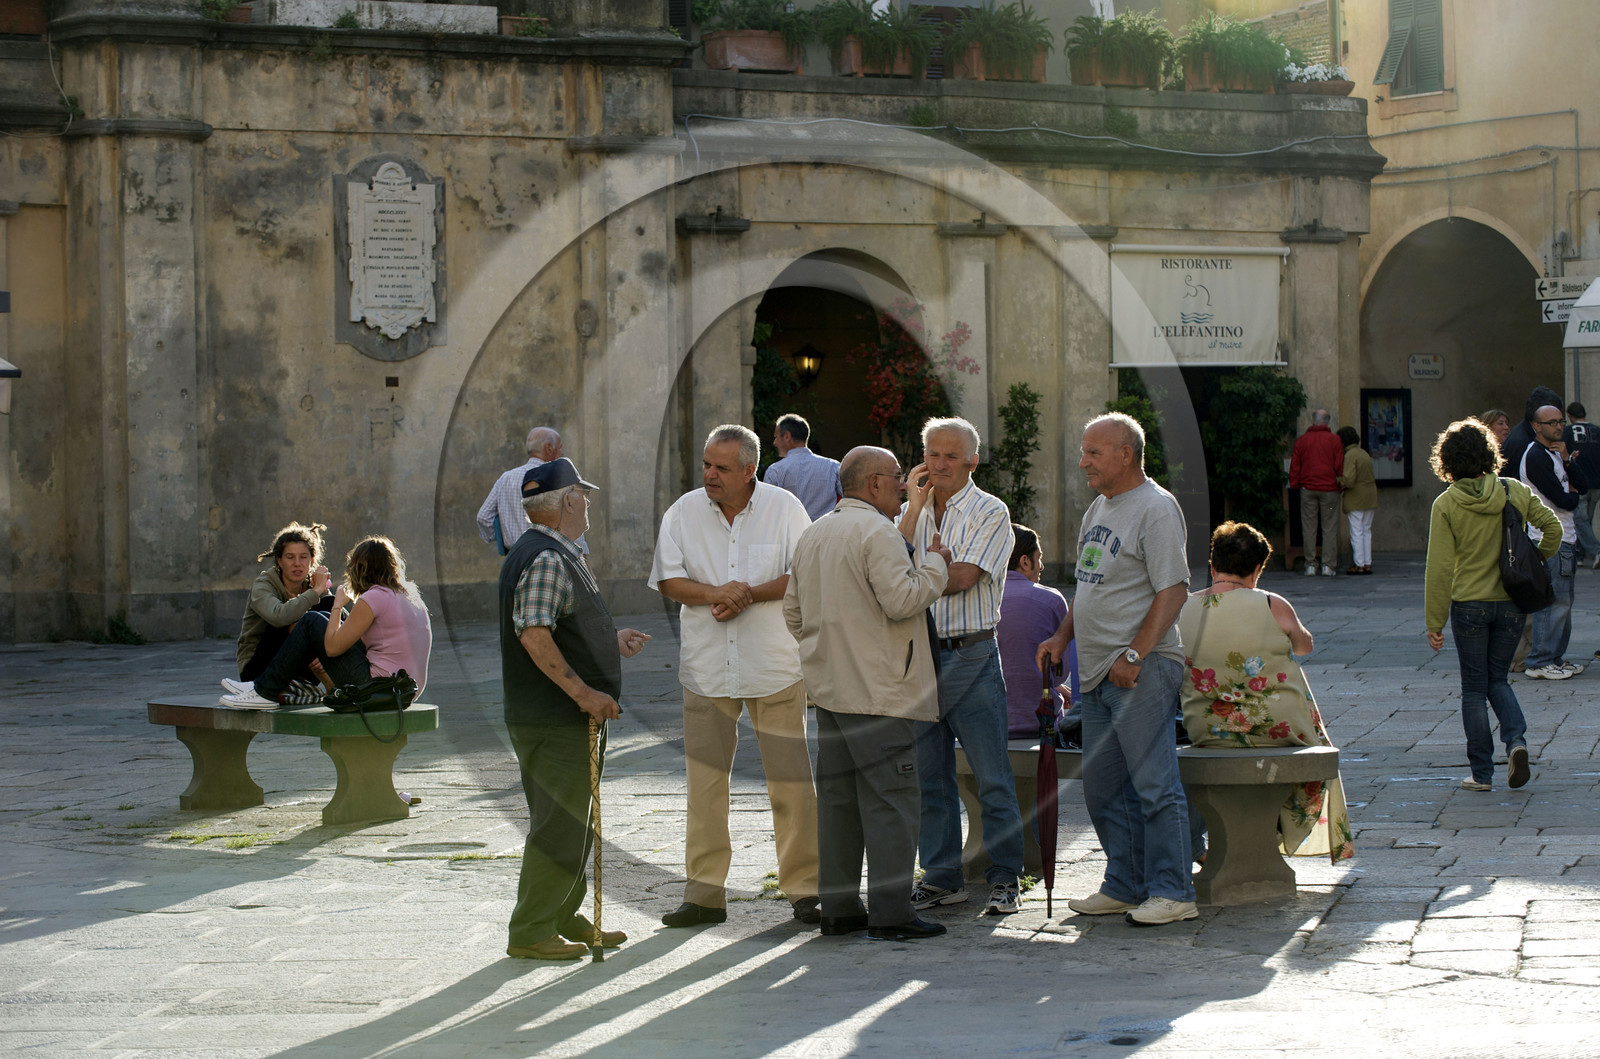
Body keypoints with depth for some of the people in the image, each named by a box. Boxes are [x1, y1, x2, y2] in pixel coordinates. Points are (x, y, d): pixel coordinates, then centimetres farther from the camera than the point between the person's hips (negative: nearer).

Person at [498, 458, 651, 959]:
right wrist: (583, 692, -23)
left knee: (576, 820, 17)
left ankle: (565, 918, 26)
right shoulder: (546, 559, -17)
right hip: (553, 722, -11)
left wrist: (611, 640, 24)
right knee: (559, 824, -7)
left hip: (573, 717, 11)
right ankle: (531, 931, -2)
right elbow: (534, 636, -25)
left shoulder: (559, 555, 17)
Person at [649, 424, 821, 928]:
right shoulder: (684, 512, 3)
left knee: (791, 781, -2)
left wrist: (750, 594, -18)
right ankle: (705, 892, 8)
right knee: (704, 779, 1)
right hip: (707, 668, 2)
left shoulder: (784, 508, -3)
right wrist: (714, 593, -18)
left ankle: (804, 888, 7)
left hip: (775, 668, -2)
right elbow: (668, 579, 0)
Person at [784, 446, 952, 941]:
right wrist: (935, 563, -6)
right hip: (876, 691, -9)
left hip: (829, 687, 9)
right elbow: (902, 600, -21)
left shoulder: (813, 534, 16)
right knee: (889, 798, -6)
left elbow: (794, 610, 20)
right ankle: (890, 912, -7)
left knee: (838, 796, 11)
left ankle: (838, 907, 14)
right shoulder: (877, 533, -13)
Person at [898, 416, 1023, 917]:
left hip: (972, 656, -5)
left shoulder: (989, 512, -2)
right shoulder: (912, 512, 15)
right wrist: (915, 505, -3)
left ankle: (1004, 879, 2)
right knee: (929, 777, 8)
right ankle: (942, 877, 16)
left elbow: (962, 578, -13)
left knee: (992, 777, -4)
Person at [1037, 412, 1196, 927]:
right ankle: (1124, 886, 21)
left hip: (1141, 671, -10)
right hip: (1096, 672, 10)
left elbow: (1172, 591, -18)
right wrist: (1062, 637, 14)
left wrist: (1133, 655, -22)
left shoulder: (1156, 509, -12)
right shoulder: (1100, 508, 17)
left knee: (1153, 783, -8)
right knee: (1103, 786, 12)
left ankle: (1172, 892, -5)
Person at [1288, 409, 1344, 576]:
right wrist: (1341, 485, 11)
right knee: (1330, 528, 2)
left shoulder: (1301, 440, 3)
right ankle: (1328, 565, -2)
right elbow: (1340, 466, -1)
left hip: (1307, 488, 1)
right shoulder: (1334, 440, -1)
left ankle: (1310, 564, 4)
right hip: (1329, 488, -1)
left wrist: (1294, 485, 15)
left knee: (1309, 527, 5)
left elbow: (1295, 466, 6)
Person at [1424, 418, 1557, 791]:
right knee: (1498, 679, 19)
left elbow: (1439, 568, -10)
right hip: (1511, 603, 2)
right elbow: (1552, 527, -3)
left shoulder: (1446, 504, -10)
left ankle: (1482, 773, 9)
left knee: (1474, 689, 9)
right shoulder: (1516, 492, -3)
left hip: (1469, 606, -2)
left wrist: (1434, 622, -5)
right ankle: (1516, 739, -6)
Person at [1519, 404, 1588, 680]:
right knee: (1554, 601, -11)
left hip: (1565, 537, 10)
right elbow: (1563, 501, -18)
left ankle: (1555, 658, 19)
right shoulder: (1536, 457, -14)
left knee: (1563, 601, 13)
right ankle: (1540, 662, -8)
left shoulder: (1556, 453, 18)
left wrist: (1567, 460, -6)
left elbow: (1583, 487, 8)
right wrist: (1574, 496, 4)